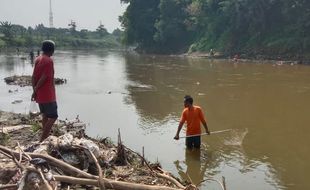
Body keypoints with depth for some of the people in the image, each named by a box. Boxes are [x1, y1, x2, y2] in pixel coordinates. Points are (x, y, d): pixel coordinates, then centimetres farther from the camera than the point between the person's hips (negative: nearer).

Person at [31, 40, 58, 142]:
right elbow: (43, 78, -20)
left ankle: (45, 137, 27)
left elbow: (34, 76, 6)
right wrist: (35, 91, -9)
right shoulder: (49, 61, -16)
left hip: (40, 95, 9)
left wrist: (35, 90, 6)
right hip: (48, 95, -9)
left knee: (45, 116, 18)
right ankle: (42, 140, -2)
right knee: (53, 117, -1)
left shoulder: (37, 59, 8)